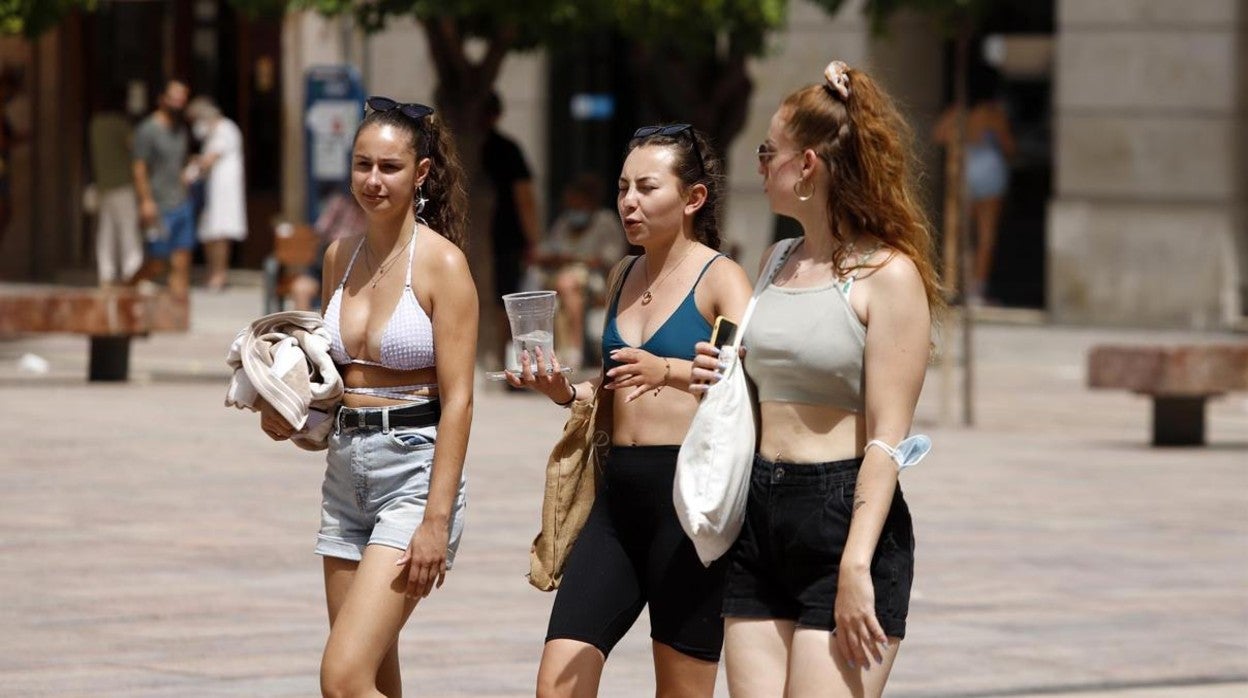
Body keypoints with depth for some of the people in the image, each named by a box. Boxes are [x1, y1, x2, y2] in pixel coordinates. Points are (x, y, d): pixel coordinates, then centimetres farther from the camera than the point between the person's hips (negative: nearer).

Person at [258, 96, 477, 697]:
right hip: (347, 470, 7)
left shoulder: (441, 262, -10)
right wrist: (288, 412, 4)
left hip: (414, 471, -7)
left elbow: (457, 399, -14)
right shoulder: (341, 257, 10)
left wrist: (437, 519, -19)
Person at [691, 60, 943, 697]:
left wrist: (857, 566, -20)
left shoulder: (887, 274, -8)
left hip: (845, 520, -7)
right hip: (759, 517, 7)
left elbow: (886, 436, -13)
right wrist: (723, 385, 7)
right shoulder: (780, 262, 15)